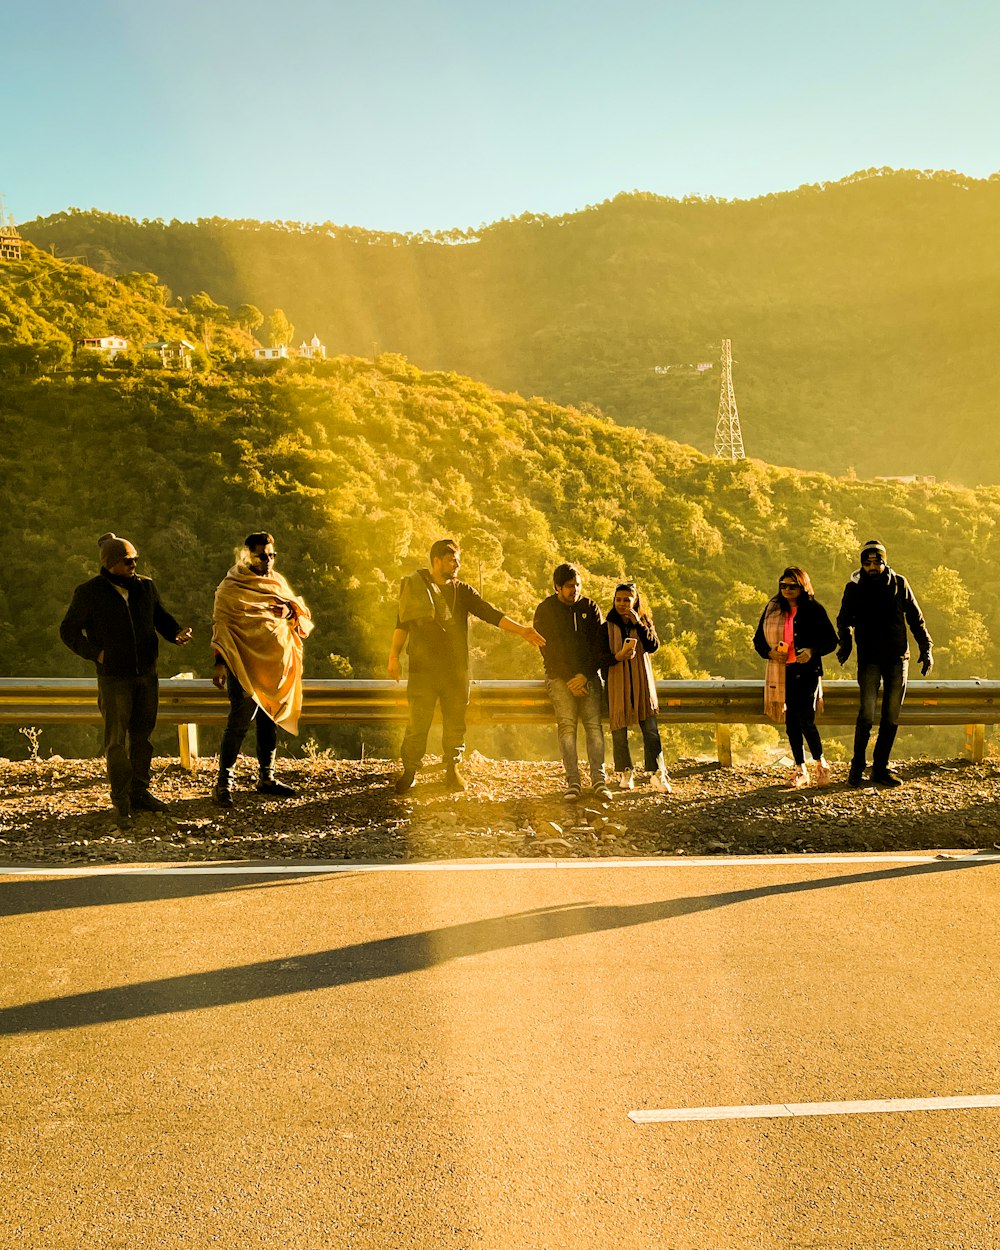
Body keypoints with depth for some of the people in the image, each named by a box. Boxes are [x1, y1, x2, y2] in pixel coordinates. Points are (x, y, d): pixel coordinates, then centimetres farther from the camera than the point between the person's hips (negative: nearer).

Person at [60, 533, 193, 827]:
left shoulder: (146, 587, 4)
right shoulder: (89, 593, -8)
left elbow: (161, 617, 15)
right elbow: (68, 630, 1)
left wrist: (177, 634, -7)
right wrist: (95, 653, -11)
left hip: (147, 674, 5)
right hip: (114, 678, -4)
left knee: (142, 736, 12)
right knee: (117, 741, -4)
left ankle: (140, 793, 24)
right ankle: (122, 805, 2)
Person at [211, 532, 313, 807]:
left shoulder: (277, 582, 15)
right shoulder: (231, 587, -3)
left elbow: (302, 613, 20)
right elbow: (220, 624, -7)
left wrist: (290, 610, -4)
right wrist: (220, 662, -17)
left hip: (275, 665, 6)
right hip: (245, 664, -6)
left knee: (270, 722, 12)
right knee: (239, 723, -10)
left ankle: (267, 778, 22)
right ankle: (224, 783, -5)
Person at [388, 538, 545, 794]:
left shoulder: (462, 591, 10)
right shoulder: (414, 586, 4)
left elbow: (490, 613, 2)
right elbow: (402, 623, 4)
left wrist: (521, 630, -9)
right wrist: (394, 656, -5)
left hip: (456, 670, 3)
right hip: (422, 668, -3)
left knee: (455, 722, 6)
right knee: (418, 723, -4)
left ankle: (453, 769, 20)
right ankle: (409, 771, 9)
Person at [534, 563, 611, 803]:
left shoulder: (590, 608, 8)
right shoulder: (545, 610, 2)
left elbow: (600, 645, 3)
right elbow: (547, 649, -4)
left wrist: (585, 675, -10)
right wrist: (570, 680, -11)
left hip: (589, 676, 2)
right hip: (560, 677, -1)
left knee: (594, 725, -11)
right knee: (567, 726, -14)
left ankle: (599, 779, -13)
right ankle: (572, 782, -16)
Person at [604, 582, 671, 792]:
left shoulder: (644, 622, 8)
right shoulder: (607, 627, 3)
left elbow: (654, 646, -8)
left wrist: (638, 624, -14)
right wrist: (617, 657, -19)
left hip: (641, 683, 1)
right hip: (616, 685, -1)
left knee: (651, 731, -6)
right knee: (619, 732, 1)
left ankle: (657, 774, -3)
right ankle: (625, 774, 13)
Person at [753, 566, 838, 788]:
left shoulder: (814, 609, -1)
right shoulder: (772, 610, 8)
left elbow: (831, 640, 1)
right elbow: (758, 640, 13)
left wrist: (812, 651, -16)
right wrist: (770, 652, -7)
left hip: (807, 672, -4)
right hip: (782, 673, 4)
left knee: (806, 720, -10)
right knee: (791, 722, 6)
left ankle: (820, 762, 13)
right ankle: (800, 770, 16)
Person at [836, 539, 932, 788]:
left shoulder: (899, 583, 4)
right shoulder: (854, 588, 2)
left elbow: (915, 618, 10)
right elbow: (844, 619, 9)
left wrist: (926, 649, 5)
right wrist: (845, 644, -6)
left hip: (897, 657, 2)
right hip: (869, 658, -2)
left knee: (891, 716, 4)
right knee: (867, 714, -13)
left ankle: (880, 768, 13)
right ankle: (857, 768, -1)